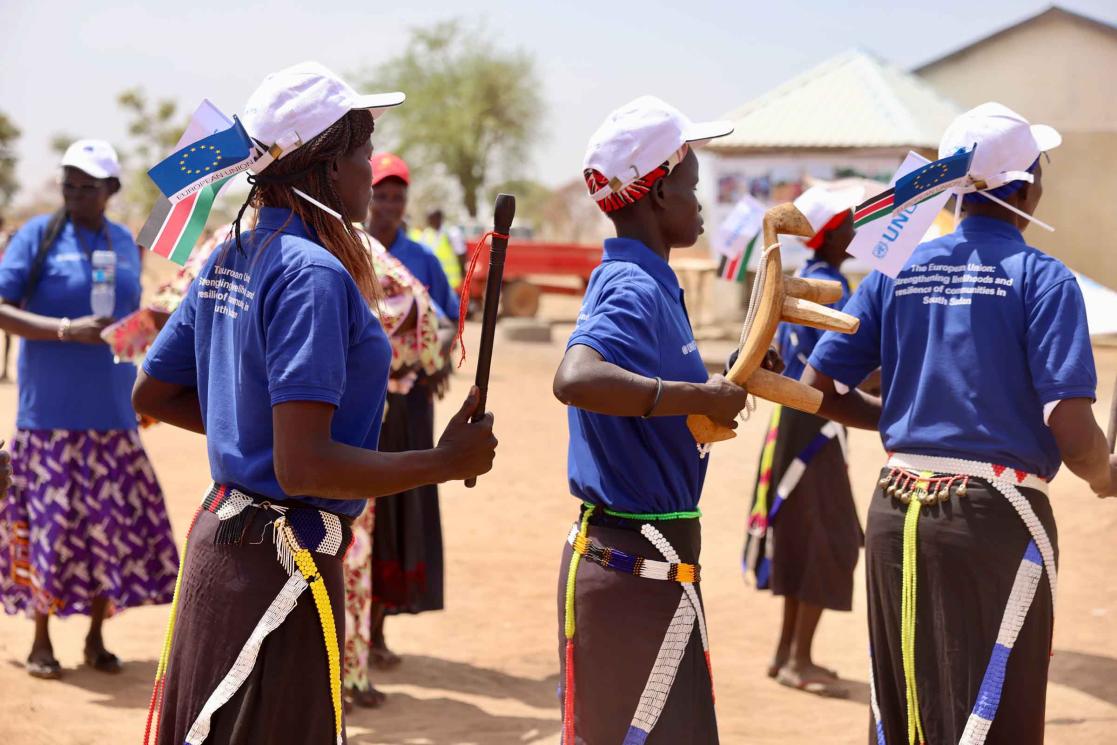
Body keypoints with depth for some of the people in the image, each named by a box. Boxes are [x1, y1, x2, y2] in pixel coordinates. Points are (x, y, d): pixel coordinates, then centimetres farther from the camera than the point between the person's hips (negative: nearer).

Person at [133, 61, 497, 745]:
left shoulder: (229, 260, 8)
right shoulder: (314, 273, -20)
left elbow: (152, 393, 18)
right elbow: (302, 465, -26)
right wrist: (446, 462, -18)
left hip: (220, 537, 9)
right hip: (286, 559, -9)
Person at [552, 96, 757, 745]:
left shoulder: (641, 280, 13)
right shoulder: (635, 288, -18)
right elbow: (576, 379, -37)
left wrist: (727, 383, 16)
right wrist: (700, 395, -31)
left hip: (617, 551, 10)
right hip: (640, 562, -10)